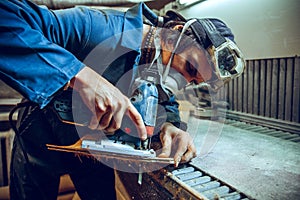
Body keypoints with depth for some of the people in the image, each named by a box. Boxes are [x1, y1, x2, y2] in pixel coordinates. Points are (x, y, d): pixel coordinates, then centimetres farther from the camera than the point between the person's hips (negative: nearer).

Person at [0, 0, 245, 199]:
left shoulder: (161, 73, -13)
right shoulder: (96, 27, -34)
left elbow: (167, 103, -1)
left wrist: (170, 125, -26)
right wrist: (81, 74, -52)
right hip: (42, 140, -3)